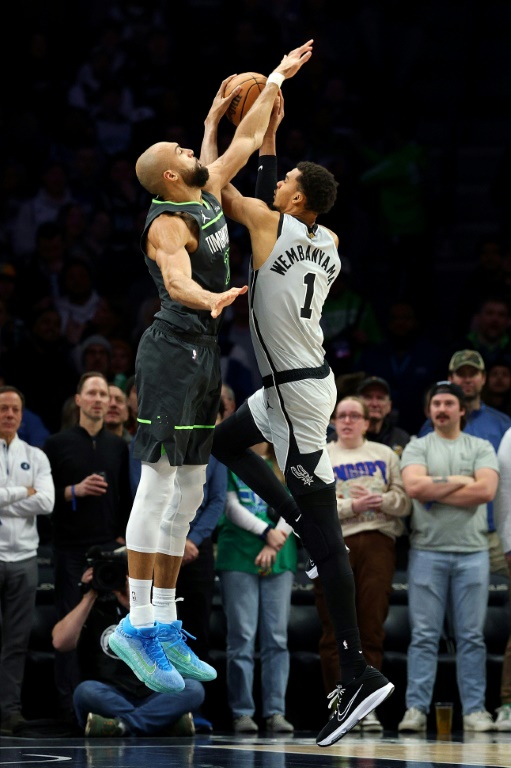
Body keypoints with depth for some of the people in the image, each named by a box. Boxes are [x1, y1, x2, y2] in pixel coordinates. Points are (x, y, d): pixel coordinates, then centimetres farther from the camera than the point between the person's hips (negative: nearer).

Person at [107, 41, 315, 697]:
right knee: (158, 484, -11)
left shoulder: (208, 195, 13)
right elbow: (177, 279, -33)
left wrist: (278, 77, 30)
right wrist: (209, 298, -54)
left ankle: (165, 626, 9)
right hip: (172, 351, -9)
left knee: (188, 491, 8)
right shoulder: (167, 224, -13)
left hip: (203, 356, 10)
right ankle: (136, 624, -12)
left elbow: (247, 141, 24)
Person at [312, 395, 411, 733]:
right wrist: (351, 507, -11)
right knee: (335, 632, -4)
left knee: (372, 628, -2)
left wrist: (380, 500, -10)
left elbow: (405, 502, 8)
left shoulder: (385, 455, 17)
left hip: (378, 544, 1)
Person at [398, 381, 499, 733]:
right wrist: (458, 482, -6)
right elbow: (414, 487, -11)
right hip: (427, 550, -1)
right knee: (424, 635, -2)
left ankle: (475, 710, 4)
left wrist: (435, 491, -8)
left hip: (472, 551, 1)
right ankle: (416, 709, -2)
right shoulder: (417, 448, 8)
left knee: (472, 636, 1)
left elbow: (486, 490, -8)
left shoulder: (481, 448, 9)